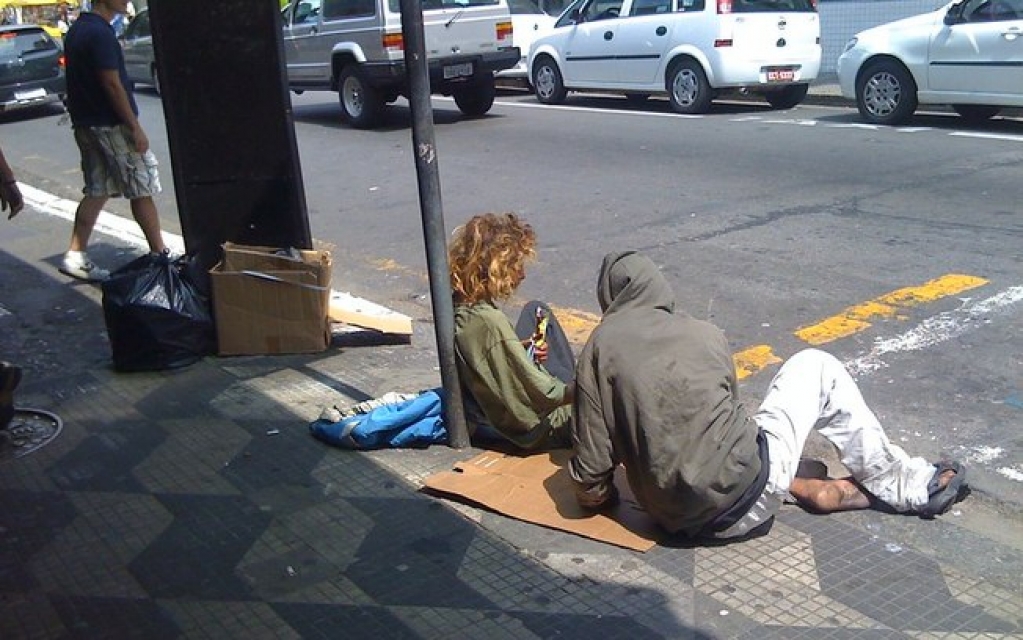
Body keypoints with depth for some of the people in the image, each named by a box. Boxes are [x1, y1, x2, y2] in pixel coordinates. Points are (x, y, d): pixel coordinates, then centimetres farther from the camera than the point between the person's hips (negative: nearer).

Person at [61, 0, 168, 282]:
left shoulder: (77, 29, 12)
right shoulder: (100, 33, -18)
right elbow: (112, 84, -20)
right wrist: (135, 128, -17)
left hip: (86, 124, 9)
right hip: (110, 126, -9)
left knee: (97, 191, 11)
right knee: (142, 191, 1)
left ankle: (75, 256, 10)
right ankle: (160, 255, 9)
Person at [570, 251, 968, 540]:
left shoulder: (601, 345, 0)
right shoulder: (705, 333, 4)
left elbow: (592, 459, -6)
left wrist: (595, 496, 16)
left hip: (675, 517, 2)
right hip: (745, 505, -1)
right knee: (814, 366, 18)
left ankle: (800, 487, 17)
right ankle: (905, 485, 24)